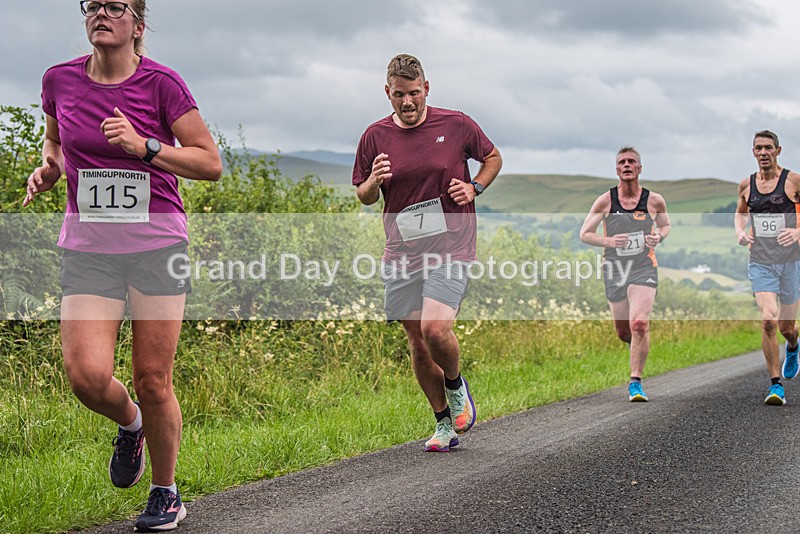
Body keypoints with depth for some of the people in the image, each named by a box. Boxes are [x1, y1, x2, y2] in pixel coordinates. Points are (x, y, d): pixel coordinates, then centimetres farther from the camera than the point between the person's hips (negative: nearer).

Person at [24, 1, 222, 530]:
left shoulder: (161, 83, -6)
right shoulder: (60, 80, 4)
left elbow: (211, 163, -5)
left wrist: (144, 147, -17)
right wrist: (48, 169, 2)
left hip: (157, 245, -2)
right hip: (88, 249, 2)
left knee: (153, 380, 0)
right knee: (87, 375, -13)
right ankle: (129, 423, 23)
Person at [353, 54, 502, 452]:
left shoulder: (456, 125, 0)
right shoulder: (376, 136, 4)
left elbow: (492, 157, 16)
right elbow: (363, 196, 12)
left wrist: (474, 187, -2)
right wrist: (373, 182, -10)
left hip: (451, 247, -3)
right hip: (402, 252, 3)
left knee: (435, 329, -21)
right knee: (417, 342, 6)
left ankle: (455, 385, 11)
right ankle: (444, 424, 23)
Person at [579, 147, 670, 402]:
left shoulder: (654, 201, -3)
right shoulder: (605, 201, -4)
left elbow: (665, 225, 17)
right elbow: (584, 234, 1)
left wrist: (658, 237, -6)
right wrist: (608, 241, -18)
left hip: (643, 268, -2)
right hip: (614, 269, 2)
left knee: (639, 324, -21)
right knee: (623, 331, 10)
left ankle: (635, 383, -13)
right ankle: (636, 344, 48)